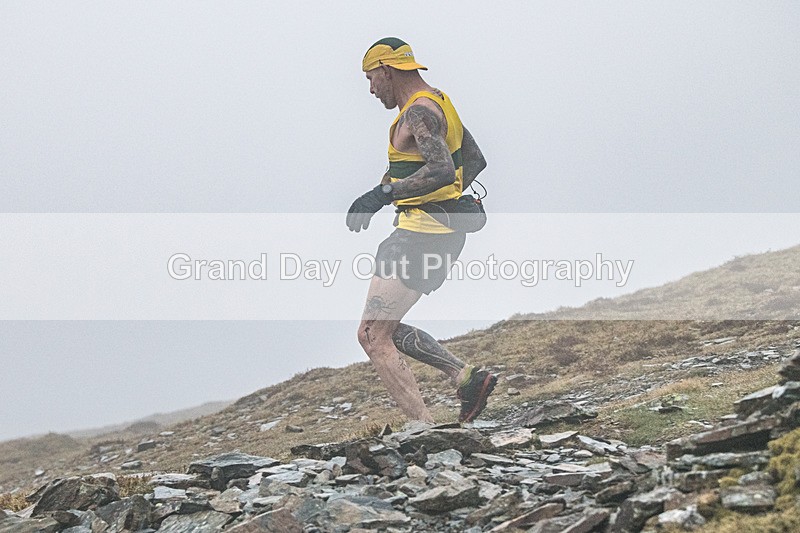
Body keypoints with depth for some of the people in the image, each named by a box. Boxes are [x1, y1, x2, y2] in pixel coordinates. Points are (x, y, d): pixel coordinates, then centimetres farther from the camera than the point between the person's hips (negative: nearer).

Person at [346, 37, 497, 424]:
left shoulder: (419, 111, -14)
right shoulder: (437, 102, 17)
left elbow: (442, 170, -30)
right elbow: (475, 160, 27)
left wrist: (383, 194, -29)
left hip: (422, 233, -11)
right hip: (444, 231, 11)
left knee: (373, 337, -9)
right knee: (384, 328, 18)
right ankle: (467, 378, 11)